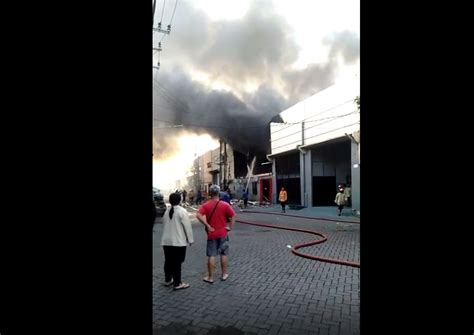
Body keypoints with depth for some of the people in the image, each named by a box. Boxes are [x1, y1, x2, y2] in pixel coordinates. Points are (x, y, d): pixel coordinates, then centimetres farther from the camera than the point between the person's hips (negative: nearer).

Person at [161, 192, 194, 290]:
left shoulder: (167, 211, 5)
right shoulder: (182, 211, -13)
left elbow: (164, 225, 10)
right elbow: (187, 227, -12)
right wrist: (190, 239, -3)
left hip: (166, 241, 6)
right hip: (178, 241, -6)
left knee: (168, 261, 17)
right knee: (177, 263, 0)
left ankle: (168, 280, 31)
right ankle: (177, 284, 7)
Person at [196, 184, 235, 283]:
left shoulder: (206, 205, -5)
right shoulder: (225, 205, -5)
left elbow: (198, 215, -20)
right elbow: (233, 216, -9)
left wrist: (207, 225, -15)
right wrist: (231, 227, -3)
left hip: (212, 234, 0)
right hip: (223, 233, 0)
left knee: (211, 256, 6)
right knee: (224, 254, 13)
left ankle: (210, 277, 13)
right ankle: (224, 274, 24)